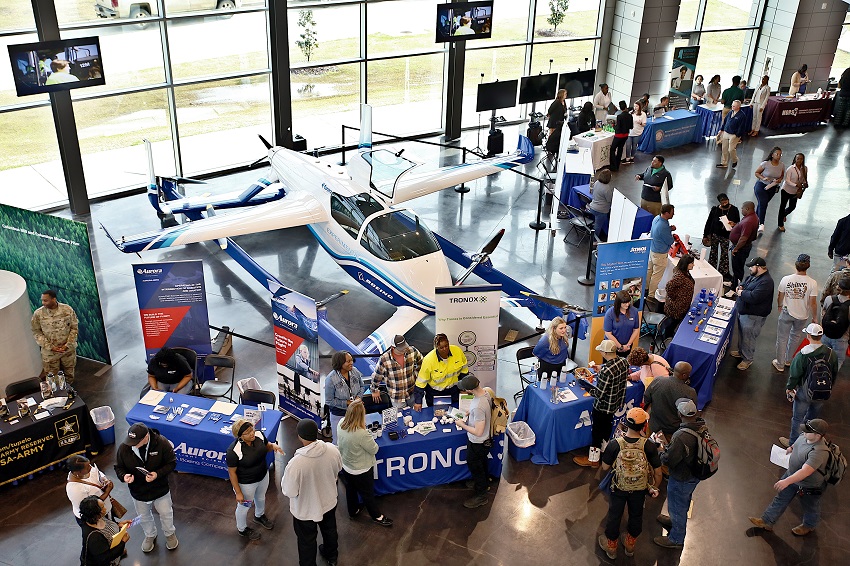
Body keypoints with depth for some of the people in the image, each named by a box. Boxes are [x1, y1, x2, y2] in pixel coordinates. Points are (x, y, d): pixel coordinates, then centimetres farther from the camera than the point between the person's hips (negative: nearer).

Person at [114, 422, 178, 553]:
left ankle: (170, 533, 53)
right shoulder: (124, 448, -23)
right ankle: (150, 536, 57)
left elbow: (171, 463, -16)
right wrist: (124, 476, -29)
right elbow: (118, 467, -7)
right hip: (138, 492, 2)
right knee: (144, 517, 26)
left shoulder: (161, 443, -28)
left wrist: (158, 474, -32)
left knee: (166, 514, 22)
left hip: (160, 489, -1)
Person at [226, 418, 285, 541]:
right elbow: (232, 472, -22)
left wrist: (273, 445, -22)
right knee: (244, 506, 22)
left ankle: (259, 516, 65)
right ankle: (242, 529, 52)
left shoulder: (259, 434, -21)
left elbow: (266, 446, 1)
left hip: (263, 476, 6)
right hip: (246, 483, -6)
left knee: (261, 497, 33)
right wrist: (238, 492, -16)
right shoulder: (234, 451, -36)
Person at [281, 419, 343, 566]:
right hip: (329, 502, 5)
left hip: (306, 510, -5)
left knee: (307, 541, 23)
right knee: (330, 530, 32)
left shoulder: (295, 463, -38)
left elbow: (289, 491, -23)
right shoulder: (332, 449, -23)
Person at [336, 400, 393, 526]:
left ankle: (353, 511, 51)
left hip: (345, 466, 6)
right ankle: (377, 516, 38)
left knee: (350, 489, 29)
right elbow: (374, 449, -23)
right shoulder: (361, 434, -39)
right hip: (361, 470, -6)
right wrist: (370, 439, -7)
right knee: (367, 494, 17)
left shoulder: (341, 424, -17)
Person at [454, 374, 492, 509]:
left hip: (477, 443, -9)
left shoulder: (478, 407, -40)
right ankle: (484, 484, 55)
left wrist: (462, 424, -20)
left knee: (475, 467, 14)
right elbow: (489, 406, 9)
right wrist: (470, 413, 3)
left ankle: (481, 496, 35)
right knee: (482, 462, 31)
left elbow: (478, 432, -33)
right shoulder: (485, 392, -13)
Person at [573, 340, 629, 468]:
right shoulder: (624, 362, -11)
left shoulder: (606, 371, -36)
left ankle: (593, 459, 28)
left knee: (597, 431, 11)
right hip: (616, 403, 8)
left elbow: (599, 393, -30)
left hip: (603, 407, -8)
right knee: (607, 426, 29)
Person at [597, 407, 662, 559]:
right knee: (636, 516, 27)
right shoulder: (649, 446, -24)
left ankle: (611, 547, 44)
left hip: (618, 488, -1)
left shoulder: (614, 445, -26)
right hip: (639, 490, 1)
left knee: (614, 515, 22)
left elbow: (604, 467, -12)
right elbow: (658, 473, -13)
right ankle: (630, 545, 49)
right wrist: (655, 488, 6)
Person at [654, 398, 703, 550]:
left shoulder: (680, 437, -39)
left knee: (677, 506, 16)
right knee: (684, 502, 32)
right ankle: (675, 521, 58)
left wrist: (662, 451, -8)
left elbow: (669, 461, -28)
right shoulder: (701, 428, -14)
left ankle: (676, 539, 36)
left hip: (681, 479, -8)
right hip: (695, 475, 8)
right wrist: (669, 447, 3)